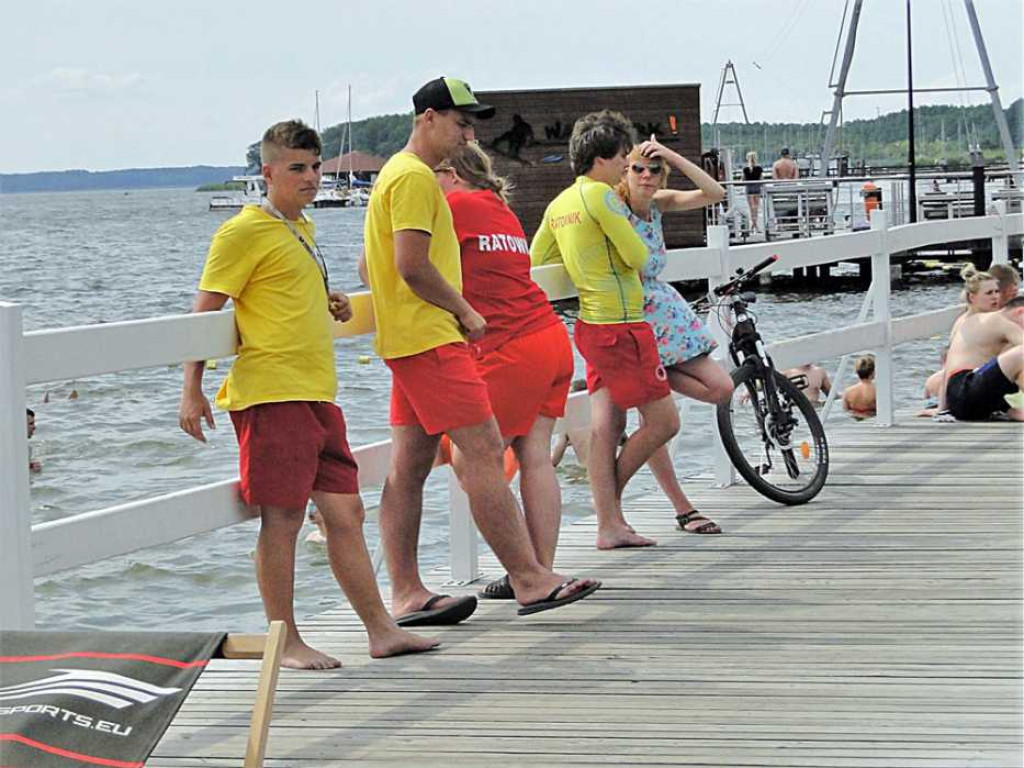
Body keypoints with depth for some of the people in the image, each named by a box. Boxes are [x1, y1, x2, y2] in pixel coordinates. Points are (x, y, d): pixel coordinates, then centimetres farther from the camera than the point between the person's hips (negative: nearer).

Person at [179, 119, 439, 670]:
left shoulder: (301, 227, 18)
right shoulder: (244, 232, -7)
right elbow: (206, 311, -9)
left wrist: (327, 305, 12)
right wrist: (191, 391, -14)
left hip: (316, 395, 9)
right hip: (271, 394, -9)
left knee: (345, 510, 9)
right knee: (282, 517, -5)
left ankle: (381, 630, 13)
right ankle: (285, 642, 2)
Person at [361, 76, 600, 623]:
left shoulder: (399, 173, 21)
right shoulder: (415, 177, -12)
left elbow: (373, 267, 27)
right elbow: (412, 265, -21)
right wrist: (465, 312, -8)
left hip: (407, 339, 11)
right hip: (431, 338, -11)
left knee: (409, 466, 7)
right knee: (485, 452, -12)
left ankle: (406, 594, 7)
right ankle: (530, 580, -12)